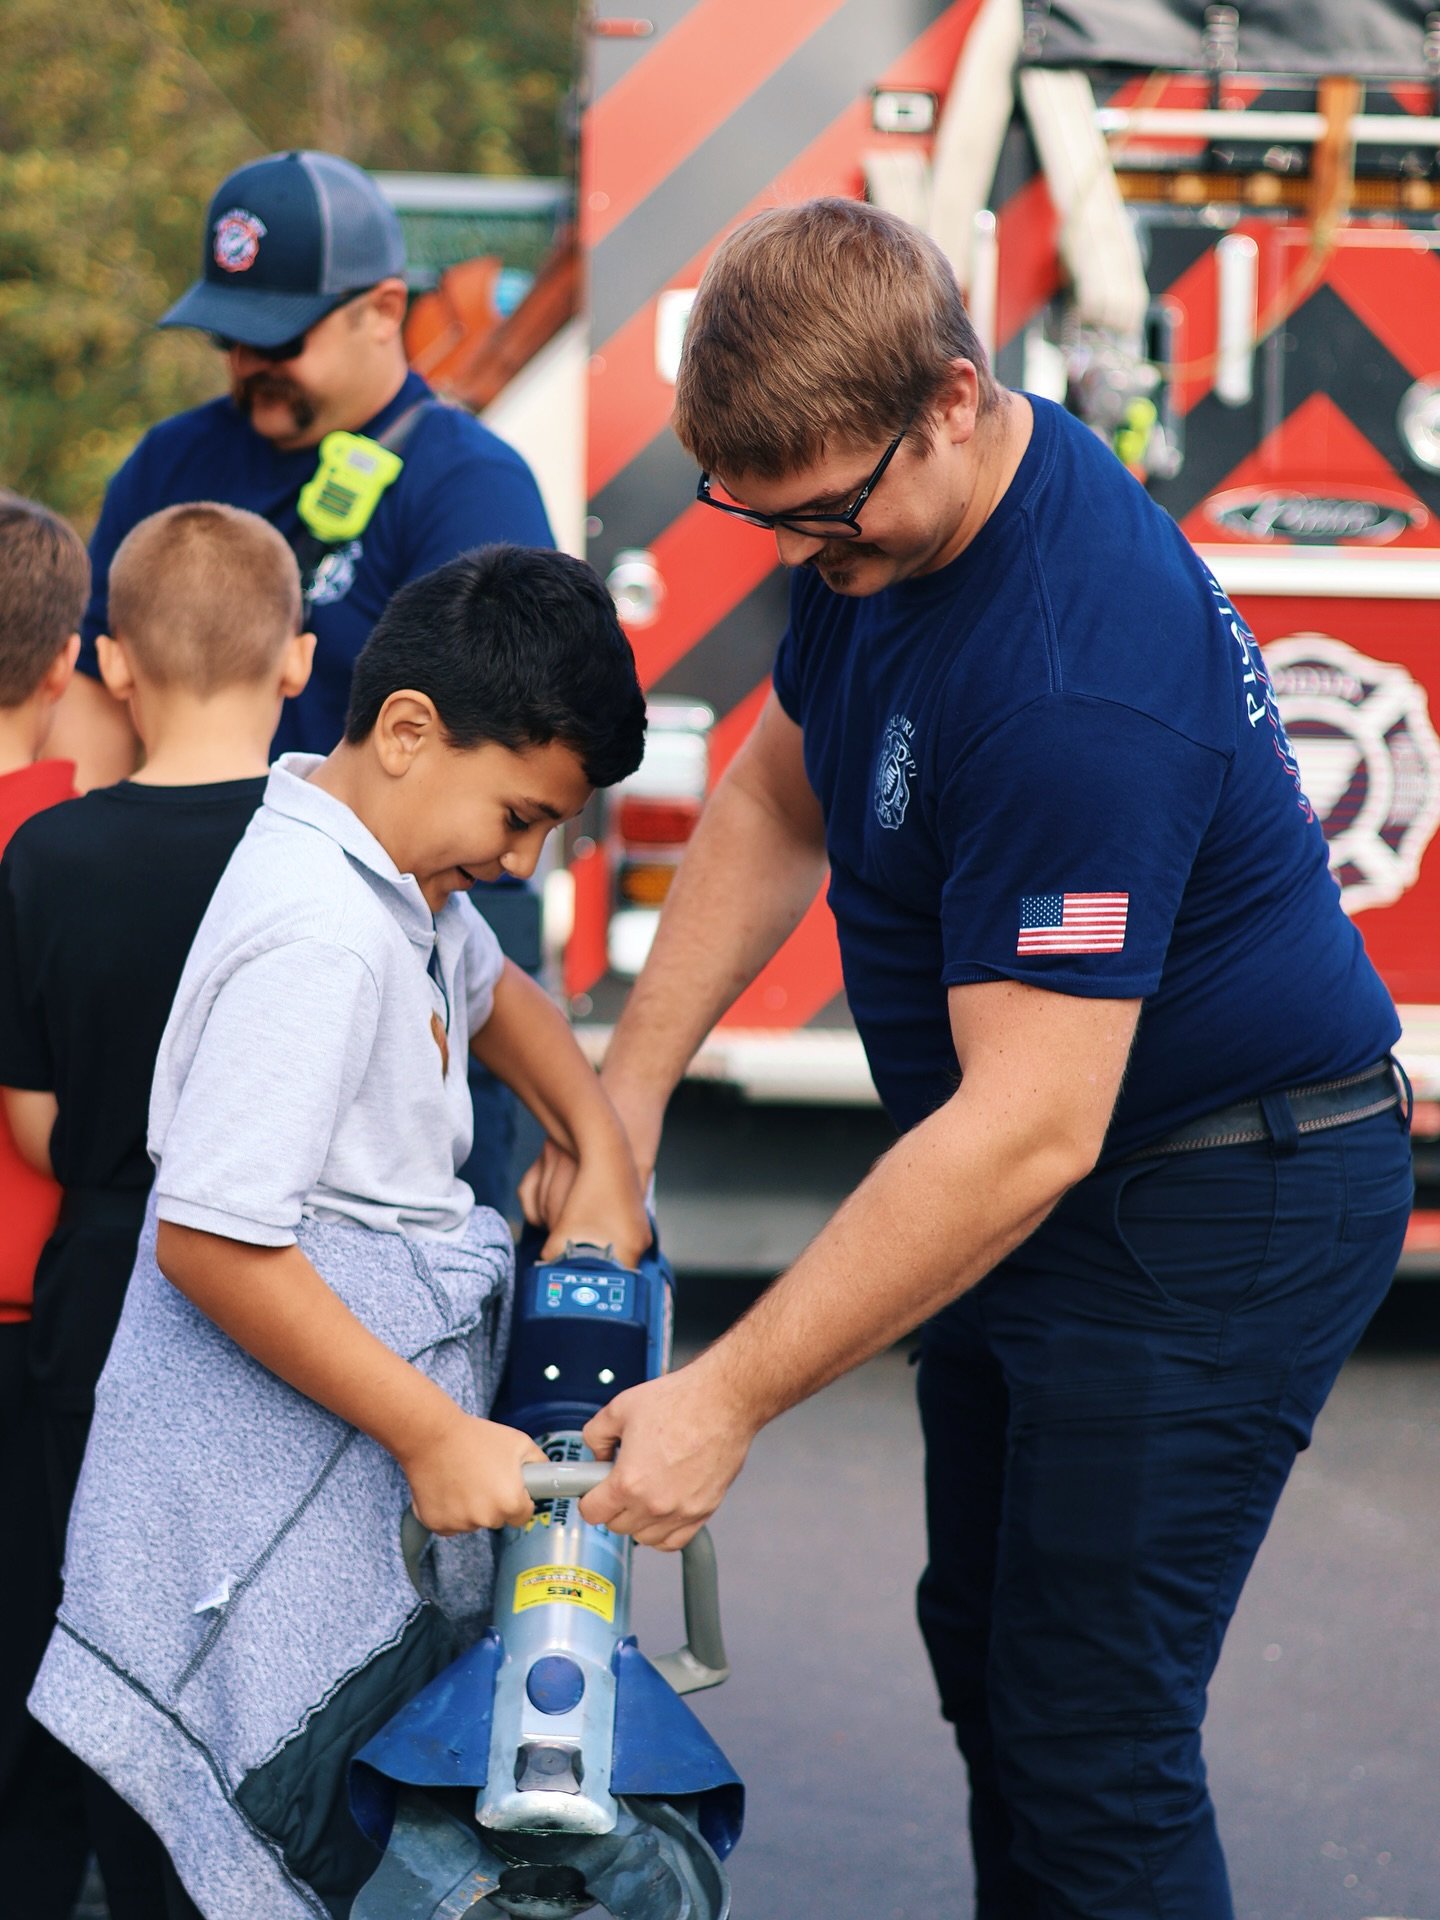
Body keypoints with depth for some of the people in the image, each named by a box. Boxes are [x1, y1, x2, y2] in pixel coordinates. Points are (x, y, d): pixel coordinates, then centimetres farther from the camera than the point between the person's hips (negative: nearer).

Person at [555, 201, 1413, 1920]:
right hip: (1035, 1196, 10)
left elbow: (1032, 1128, -35)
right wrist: (625, 1094, 3)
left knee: (1089, 1733, -9)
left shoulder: (1076, 676, -34)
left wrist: (731, 1395, -33)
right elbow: (777, 802, 13)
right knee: (983, 1641, 20)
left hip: (1217, 1218, -10)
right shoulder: (882, 525, -3)